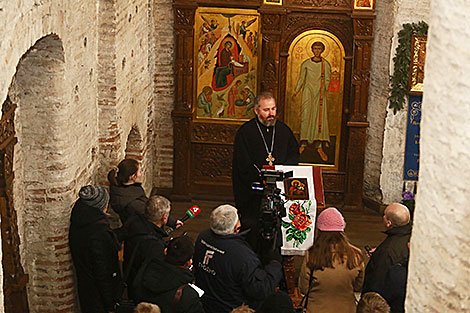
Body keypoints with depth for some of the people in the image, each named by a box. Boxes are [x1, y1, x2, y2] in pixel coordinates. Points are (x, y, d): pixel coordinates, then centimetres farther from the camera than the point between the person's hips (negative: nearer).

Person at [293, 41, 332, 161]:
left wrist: (323, 91, 3)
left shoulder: (326, 65, 5)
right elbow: (301, 79, 8)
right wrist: (296, 91, 1)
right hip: (308, 92, 0)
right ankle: (303, 143, 1)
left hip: (320, 94, 0)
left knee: (320, 118, -4)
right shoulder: (306, 64, 4)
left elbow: (327, 80, 10)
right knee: (305, 116, -6)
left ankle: (319, 146, -2)